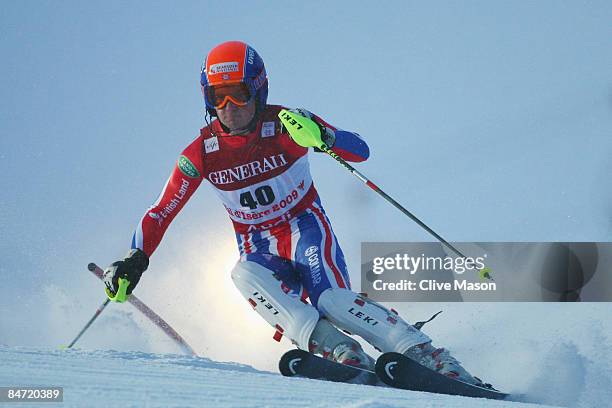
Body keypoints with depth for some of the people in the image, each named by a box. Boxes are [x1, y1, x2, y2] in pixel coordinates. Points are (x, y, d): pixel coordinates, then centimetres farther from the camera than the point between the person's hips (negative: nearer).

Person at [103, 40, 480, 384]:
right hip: (259, 248, 3)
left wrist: (322, 136, -42)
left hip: (305, 228, -3)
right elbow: (161, 213, 0)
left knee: (331, 299, -30)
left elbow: (361, 151, -22)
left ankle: (431, 358, -29)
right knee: (244, 275, -33)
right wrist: (135, 259, -17)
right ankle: (332, 346, -44)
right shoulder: (201, 153, -7)